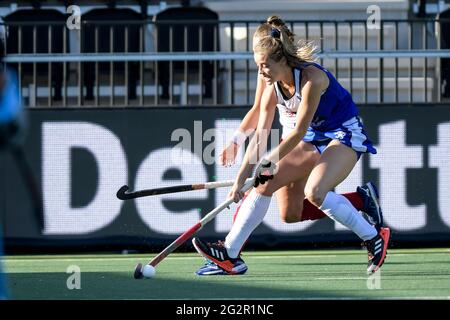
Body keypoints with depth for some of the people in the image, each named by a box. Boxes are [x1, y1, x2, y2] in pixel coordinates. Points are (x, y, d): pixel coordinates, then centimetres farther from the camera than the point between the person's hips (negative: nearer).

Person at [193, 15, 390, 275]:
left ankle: (374, 237, -19)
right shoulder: (273, 86, -4)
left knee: (314, 191, -31)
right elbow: (260, 136, 0)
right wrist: (241, 178, -5)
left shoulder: (312, 79, -26)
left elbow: (299, 131, -23)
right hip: (312, 139, 7)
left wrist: (269, 163, -19)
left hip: (344, 135, -7)